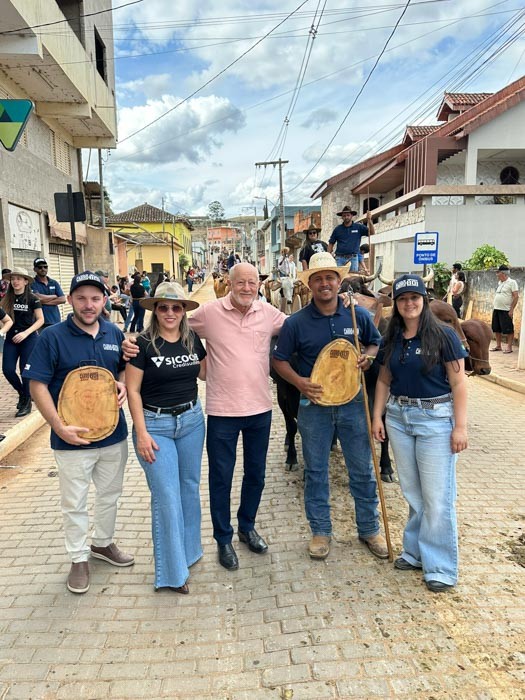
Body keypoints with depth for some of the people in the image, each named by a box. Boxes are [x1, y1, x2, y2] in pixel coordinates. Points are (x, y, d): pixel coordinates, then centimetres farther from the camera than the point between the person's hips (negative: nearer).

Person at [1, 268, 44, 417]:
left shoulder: (32, 299, -7)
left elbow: (40, 320, -7)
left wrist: (25, 333, -17)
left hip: (29, 338, -4)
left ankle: (27, 402, 15)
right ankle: (22, 392, 25)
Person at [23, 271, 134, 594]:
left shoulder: (115, 333, 1)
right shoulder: (53, 336, -12)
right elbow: (38, 386, -12)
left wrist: (123, 383, -8)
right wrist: (60, 427, -19)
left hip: (114, 433, 5)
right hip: (73, 438, -4)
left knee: (110, 493, 21)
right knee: (75, 503, 11)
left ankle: (103, 543, 45)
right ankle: (79, 558, 32)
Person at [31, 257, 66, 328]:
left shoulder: (54, 283, 12)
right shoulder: (32, 283, 0)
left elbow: (62, 299, 1)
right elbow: (38, 297, -16)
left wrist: (45, 301, -8)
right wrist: (55, 296, -1)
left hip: (56, 321, 4)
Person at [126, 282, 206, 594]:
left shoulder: (192, 339, 2)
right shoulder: (143, 343, -11)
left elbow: (205, 373, 14)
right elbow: (132, 390, -10)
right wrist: (141, 433, -14)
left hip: (191, 419, 5)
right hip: (156, 424, -5)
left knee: (190, 487, 16)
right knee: (167, 496, -1)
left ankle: (189, 550, 37)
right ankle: (173, 572, 14)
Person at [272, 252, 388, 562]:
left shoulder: (358, 315, -2)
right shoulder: (296, 322, -6)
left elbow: (376, 343, 12)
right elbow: (280, 359, 1)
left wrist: (368, 356, -11)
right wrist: (299, 381, -16)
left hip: (353, 401, 1)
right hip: (314, 404, -1)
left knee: (363, 469, 12)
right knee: (316, 472, 11)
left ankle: (369, 528, 32)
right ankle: (321, 531, 29)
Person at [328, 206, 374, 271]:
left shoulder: (359, 227, 8)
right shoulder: (337, 229, 9)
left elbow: (372, 233, 0)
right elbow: (331, 243, 12)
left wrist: (369, 220, -14)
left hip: (353, 258, 0)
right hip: (340, 258, 0)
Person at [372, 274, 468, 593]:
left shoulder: (443, 335, -8)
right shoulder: (391, 339, 7)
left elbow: (458, 382, -9)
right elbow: (384, 380, 12)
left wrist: (460, 426, -12)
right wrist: (377, 416, 5)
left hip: (436, 418, -5)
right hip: (399, 417, 5)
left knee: (437, 496, 0)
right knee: (412, 492, 14)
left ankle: (441, 566, 15)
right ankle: (416, 551, 30)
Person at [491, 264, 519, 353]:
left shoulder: (512, 282, -8)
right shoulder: (500, 283, 14)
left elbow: (516, 296, -12)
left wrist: (511, 310, -16)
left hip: (506, 310, -8)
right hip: (496, 309, 8)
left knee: (508, 329, -2)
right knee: (496, 329, 11)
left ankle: (509, 347, 5)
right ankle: (498, 345, 20)